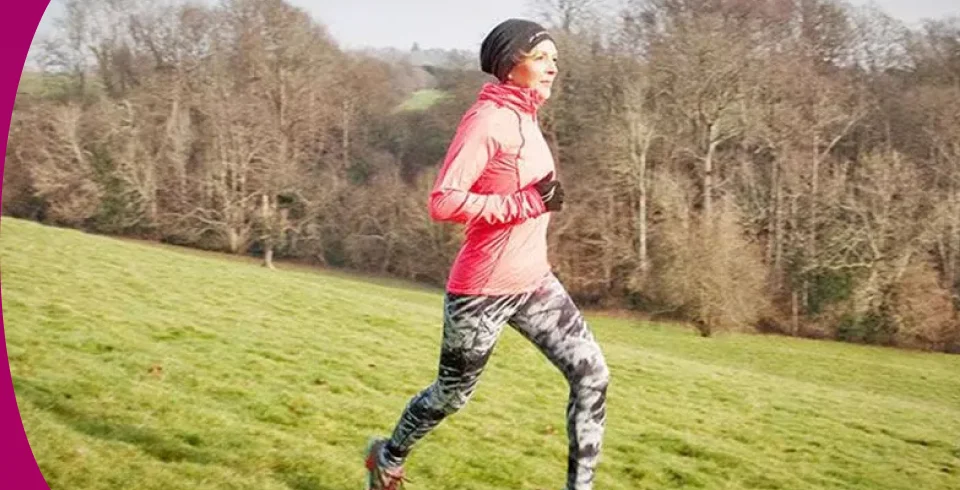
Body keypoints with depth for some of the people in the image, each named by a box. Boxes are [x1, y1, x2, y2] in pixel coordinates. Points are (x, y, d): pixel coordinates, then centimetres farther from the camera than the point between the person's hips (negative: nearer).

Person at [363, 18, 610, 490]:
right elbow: (443, 201, -27)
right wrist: (527, 202, -26)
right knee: (453, 393, 12)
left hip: (534, 282, 8)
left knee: (592, 375, -4)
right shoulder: (488, 119, -19)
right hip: (483, 290, -8)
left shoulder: (524, 117, 9)